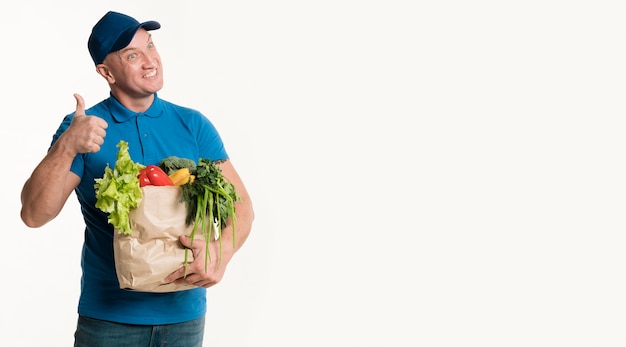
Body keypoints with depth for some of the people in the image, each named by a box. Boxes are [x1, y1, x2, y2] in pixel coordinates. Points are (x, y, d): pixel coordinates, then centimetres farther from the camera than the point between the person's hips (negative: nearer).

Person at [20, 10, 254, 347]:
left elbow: (241, 206, -1)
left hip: (184, 312, 2)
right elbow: (33, 215, -12)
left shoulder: (193, 125, 1)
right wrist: (66, 148, -28)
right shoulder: (82, 127, -4)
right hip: (108, 316, -2)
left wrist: (221, 254, -21)